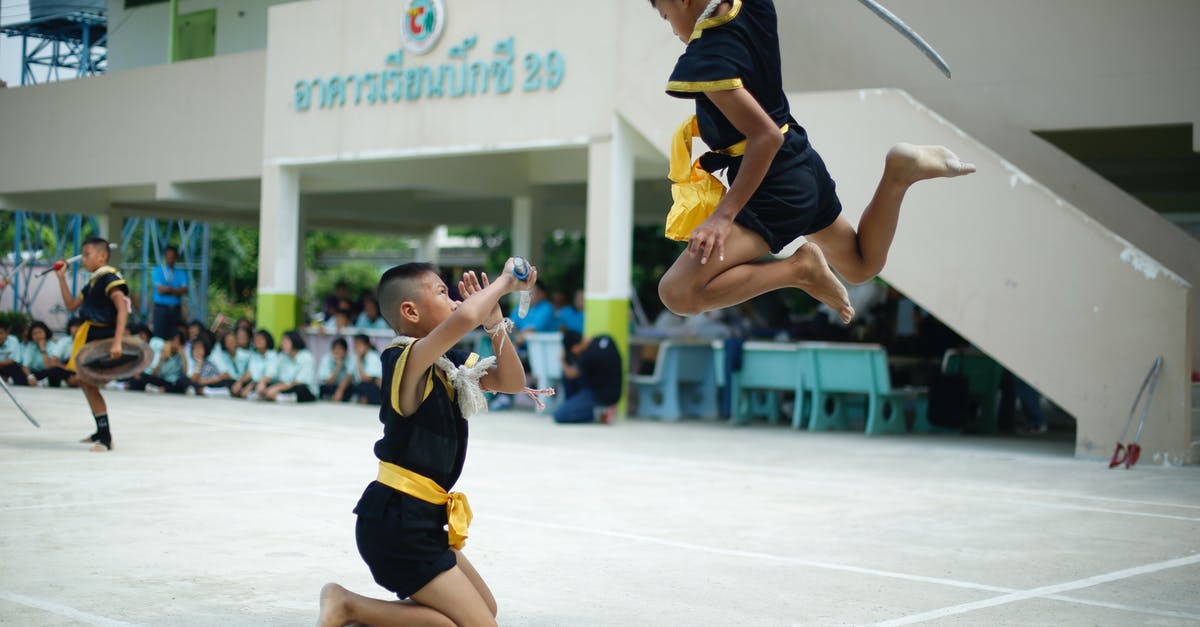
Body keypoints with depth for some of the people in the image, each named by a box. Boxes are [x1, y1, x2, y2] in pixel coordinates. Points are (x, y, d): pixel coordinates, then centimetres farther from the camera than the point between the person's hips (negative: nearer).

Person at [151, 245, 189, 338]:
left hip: (176, 309, 3)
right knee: (160, 337, -7)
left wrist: (169, 289, -12)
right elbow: (160, 289, -9)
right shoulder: (157, 271, 5)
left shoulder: (181, 273, 12)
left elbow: (184, 291, -4)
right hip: (161, 309, -2)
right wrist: (176, 290, -2)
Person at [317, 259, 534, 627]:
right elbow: (465, 318, -36)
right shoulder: (408, 359, -17)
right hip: (396, 521, -10)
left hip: (419, 520, 10)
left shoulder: (448, 365, 9)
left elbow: (512, 382, 13)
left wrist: (495, 324, -1)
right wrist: (504, 281, -18)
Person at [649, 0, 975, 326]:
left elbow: (766, 136, -28)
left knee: (677, 293, -17)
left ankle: (799, 268, -15)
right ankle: (900, 172, 7)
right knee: (862, 266, 30)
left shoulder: (705, 61, -23)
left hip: (773, 191, -9)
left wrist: (724, 215, -29)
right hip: (805, 167, 9)